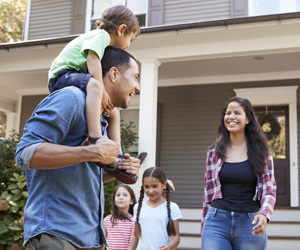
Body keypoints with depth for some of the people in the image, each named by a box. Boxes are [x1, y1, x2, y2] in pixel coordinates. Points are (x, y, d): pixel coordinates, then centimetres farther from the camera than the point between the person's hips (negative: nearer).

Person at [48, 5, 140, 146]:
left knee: (113, 113, 8)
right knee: (94, 86, -40)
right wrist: (102, 91, -29)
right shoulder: (102, 35, -6)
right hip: (63, 75, -11)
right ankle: (94, 139, -51)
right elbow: (92, 58, -23)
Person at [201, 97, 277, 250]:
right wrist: (204, 227, 13)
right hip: (217, 221, 1)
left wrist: (264, 214, -21)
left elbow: (269, 189, -1)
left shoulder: (261, 151, 3)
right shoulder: (214, 151, 7)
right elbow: (208, 190, 12)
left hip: (250, 224, 0)